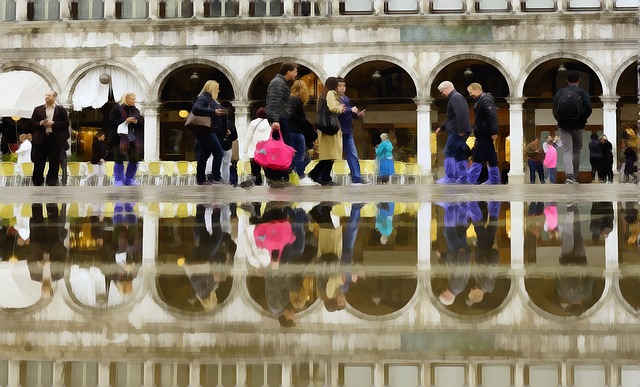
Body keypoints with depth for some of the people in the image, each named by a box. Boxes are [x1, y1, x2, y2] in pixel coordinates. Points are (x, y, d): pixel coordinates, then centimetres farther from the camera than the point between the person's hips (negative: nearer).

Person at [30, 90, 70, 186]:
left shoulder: (61, 110, 6)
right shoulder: (38, 109, 12)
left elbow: (66, 123, -1)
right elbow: (32, 123, 9)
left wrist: (53, 123, -12)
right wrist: (40, 123, -11)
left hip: (55, 139, -1)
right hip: (41, 139, 2)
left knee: (54, 164, -2)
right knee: (39, 164, 2)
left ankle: (52, 182, 3)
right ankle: (37, 183, 9)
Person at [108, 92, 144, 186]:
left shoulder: (136, 111, 15)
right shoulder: (117, 109, -2)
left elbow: (142, 122, 14)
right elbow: (111, 120, -11)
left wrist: (137, 121, -9)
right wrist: (125, 120, -17)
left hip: (134, 139, 5)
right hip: (120, 138, -5)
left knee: (134, 159, 3)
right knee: (119, 160, -3)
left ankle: (129, 179, 16)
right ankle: (118, 180, 4)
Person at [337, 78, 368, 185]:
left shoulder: (346, 99, 16)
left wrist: (357, 114, 2)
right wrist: (351, 110, -19)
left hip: (347, 132, 8)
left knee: (353, 155, 7)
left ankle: (356, 178, 9)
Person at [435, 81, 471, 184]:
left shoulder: (455, 97, -9)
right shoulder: (455, 97, 25)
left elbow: (460, 114, -24)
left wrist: (460, 130, -27)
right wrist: (441, 127, 28)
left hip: (457, 132, -10)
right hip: (459, 132, 10)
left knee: (449, 152, -10)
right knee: (460, 155, 10)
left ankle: (450, 178, -12)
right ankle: (463, 178, 10)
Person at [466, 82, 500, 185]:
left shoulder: (486, 100, -14)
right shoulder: (480, 101, 18)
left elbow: (492, 116, -23)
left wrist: (494, 132, -27)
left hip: (485, 134, -11)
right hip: (483, 134, 11)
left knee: (477, 157, -10)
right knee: (491, 157, 12)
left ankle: (470, 181, -11)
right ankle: (494, 180, 16)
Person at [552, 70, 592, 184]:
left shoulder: (560, 92, 3)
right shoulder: (582, 93, -3)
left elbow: (555, 109, 0)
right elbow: (588, 109, -14)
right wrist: (582, 120, 2)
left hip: (563, 126, 0)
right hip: (578, 126, 0)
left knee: (567, 152, -3)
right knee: (577, 151, 16)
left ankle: (570, 176, -24)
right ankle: (575, 177, 21)